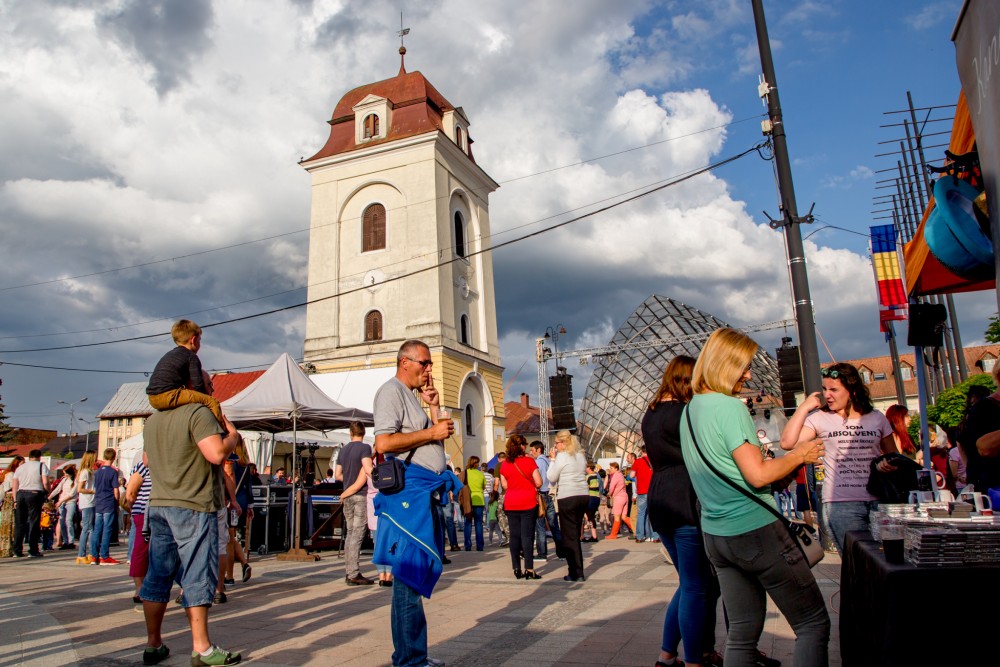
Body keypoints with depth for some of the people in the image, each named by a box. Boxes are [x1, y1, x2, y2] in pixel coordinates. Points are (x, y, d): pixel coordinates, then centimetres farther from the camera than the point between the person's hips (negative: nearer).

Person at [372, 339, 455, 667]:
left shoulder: (413, 396, 23)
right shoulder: (392, 391, -6)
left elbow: (435, 442, 23)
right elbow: (383, 443, -19)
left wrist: (434, 409, 12)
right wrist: (431, 432, -13)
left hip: (427, 490, 10)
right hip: (408, 485, -10)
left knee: (420, 574, 13)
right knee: (409, 575, -5)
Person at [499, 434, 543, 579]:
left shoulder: (504, 464, 2)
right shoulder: (529, 461, -7)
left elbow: (504, 485, 5)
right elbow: (538, 483, -8)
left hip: (510, 504, 3)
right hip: (528, 503, -3)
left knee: (514, 536, 7)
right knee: (527, 536, -2)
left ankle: (517, 569, 11)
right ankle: (529, 569, -4)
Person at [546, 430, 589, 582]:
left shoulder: (562, 456, -9)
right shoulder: (581, 455, 11)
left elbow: (551, 478, -5)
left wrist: (552, 460, 4)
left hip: (568, 497, -7)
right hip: (584, 495, 7)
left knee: (569, 536, 1)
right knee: (576, 535, 15)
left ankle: (575, 573, 1)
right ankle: (579, 572, 18)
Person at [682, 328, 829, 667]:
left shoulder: (689, 411, 10)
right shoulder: (730, 407, -16)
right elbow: (758, 475, -19)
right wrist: (799, 455, -5)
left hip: (715, 534, 8)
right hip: (755, 530, -8)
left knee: (742, 632, 15)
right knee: (813, 623, 6)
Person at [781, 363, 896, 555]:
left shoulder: (877, 418, 9)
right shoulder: (820, 419, 1)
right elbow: (787, 443, -11)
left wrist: (888, 465, -4)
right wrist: (804, 408, -7)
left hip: (878, 501, 3)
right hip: (841, 503, -3)